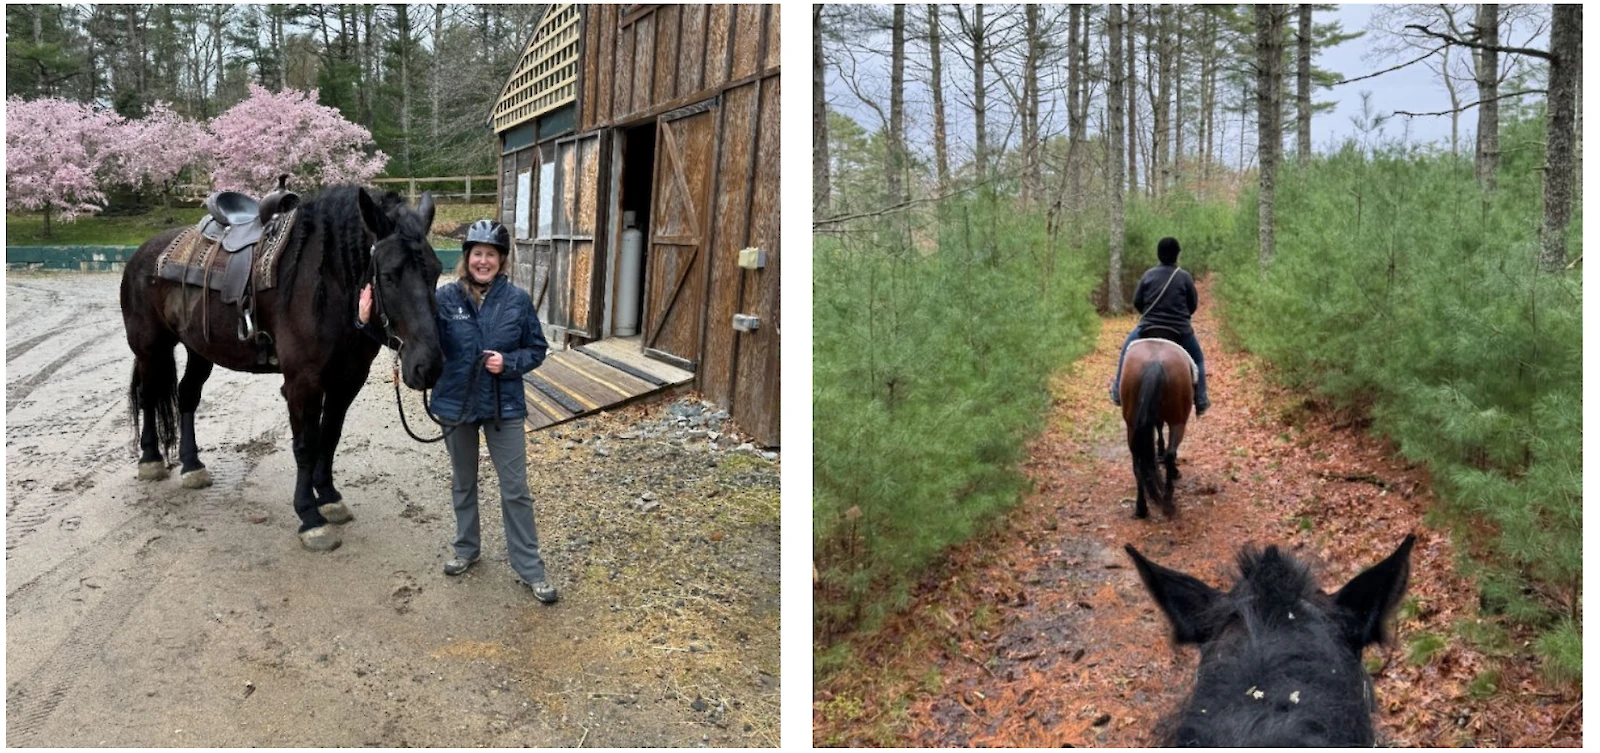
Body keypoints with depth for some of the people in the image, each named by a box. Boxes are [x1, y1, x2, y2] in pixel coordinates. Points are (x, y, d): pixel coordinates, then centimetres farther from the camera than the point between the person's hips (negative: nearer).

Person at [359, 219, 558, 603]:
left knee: (516, 489, 2)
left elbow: (537, 349, 0)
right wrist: (368, 322, -21)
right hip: (456, 404, 1)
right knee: (463, 482, 19)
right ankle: (467, 548, 39)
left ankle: (529, 567, 12)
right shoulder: (445, 298, -8)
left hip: (503, 406, -1)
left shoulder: (518, 300, -8)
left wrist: (508, 363, -18)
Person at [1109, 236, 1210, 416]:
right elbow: (1193, 304, 3)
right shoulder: (1185, 277, -5)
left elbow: (1136, 301, 4)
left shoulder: (1149, 274, -1)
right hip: (1180, 330, -1)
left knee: (1126, 350, 25)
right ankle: (1200, 401, 18)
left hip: (1149, 327, 1)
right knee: (1197, 359, 22)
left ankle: (1118, 393, 24)